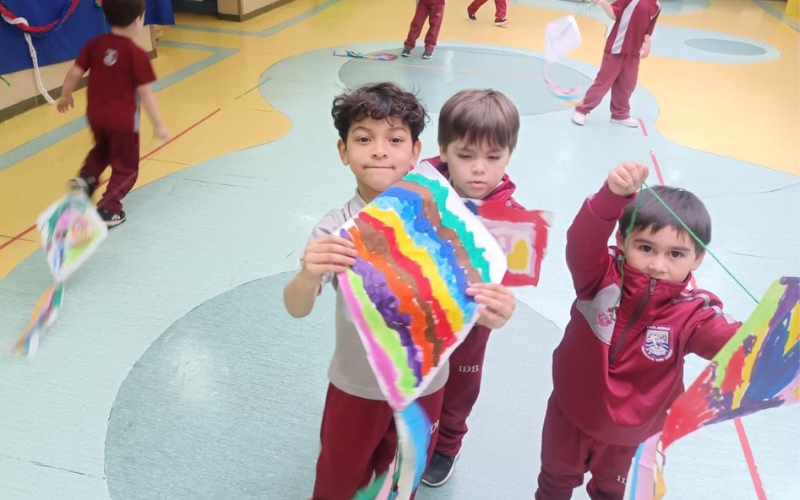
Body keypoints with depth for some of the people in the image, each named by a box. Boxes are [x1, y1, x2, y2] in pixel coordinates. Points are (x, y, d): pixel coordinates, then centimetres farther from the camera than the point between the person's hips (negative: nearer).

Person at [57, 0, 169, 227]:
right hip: (123, 119, -5)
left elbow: (74, 73, 1)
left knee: (102, 150, 34)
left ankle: (86, 178, 15)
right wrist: (158, 124, -11)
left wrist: (65, 96, 18)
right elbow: (145, 93, -16)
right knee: (125, 165, 11)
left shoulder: (95, 44, -2)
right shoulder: (137, 54, -16)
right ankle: (109, 210, 9)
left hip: (96, 114, 5)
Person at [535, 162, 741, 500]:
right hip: (572, 411, 0)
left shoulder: (693, 313, -21)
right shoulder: (602, 277, -23)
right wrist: (614, 194, -61)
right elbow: (582, 241, -42)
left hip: (631, 432, 1)